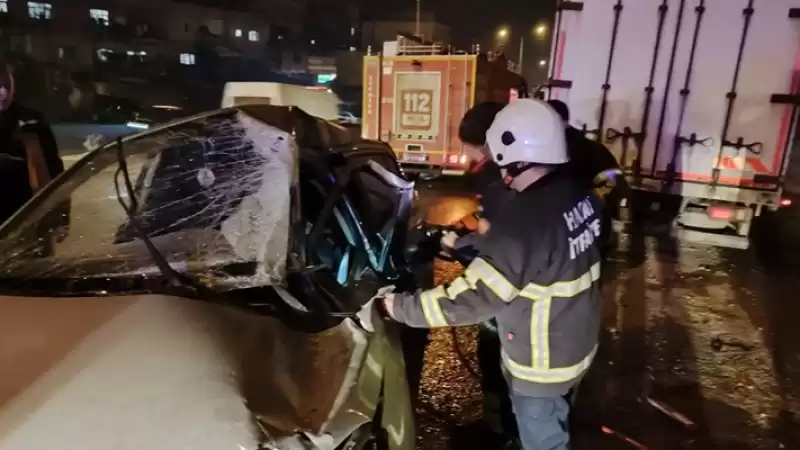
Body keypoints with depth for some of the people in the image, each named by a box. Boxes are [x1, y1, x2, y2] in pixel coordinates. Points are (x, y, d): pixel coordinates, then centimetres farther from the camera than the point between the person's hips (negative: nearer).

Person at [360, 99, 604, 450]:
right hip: (578, 346, 8)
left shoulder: (525, 220, -35)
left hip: (541, 364, -8)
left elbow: (471, 298, -35)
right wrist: (475, 244, 14)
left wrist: (392, 306, -27)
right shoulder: (579, 195, -6)